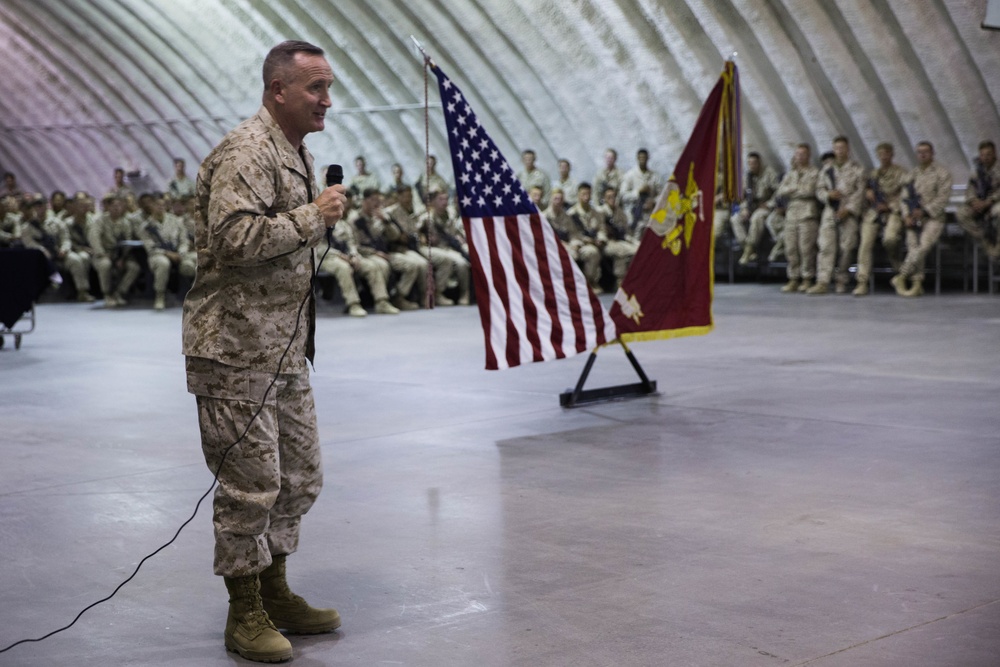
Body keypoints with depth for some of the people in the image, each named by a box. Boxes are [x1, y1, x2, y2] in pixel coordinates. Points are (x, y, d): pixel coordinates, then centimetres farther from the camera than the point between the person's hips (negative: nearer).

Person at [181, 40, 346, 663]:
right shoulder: (247, 152, -16)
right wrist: (313, 216, -21)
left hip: (287, 349, 10)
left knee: (300, 476, 15)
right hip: (238, 350, -10)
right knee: (251, 482, -2)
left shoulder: (298, 153, 16)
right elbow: (235, 238, -28)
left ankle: (275, 592, 30)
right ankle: (245, 615, 11)